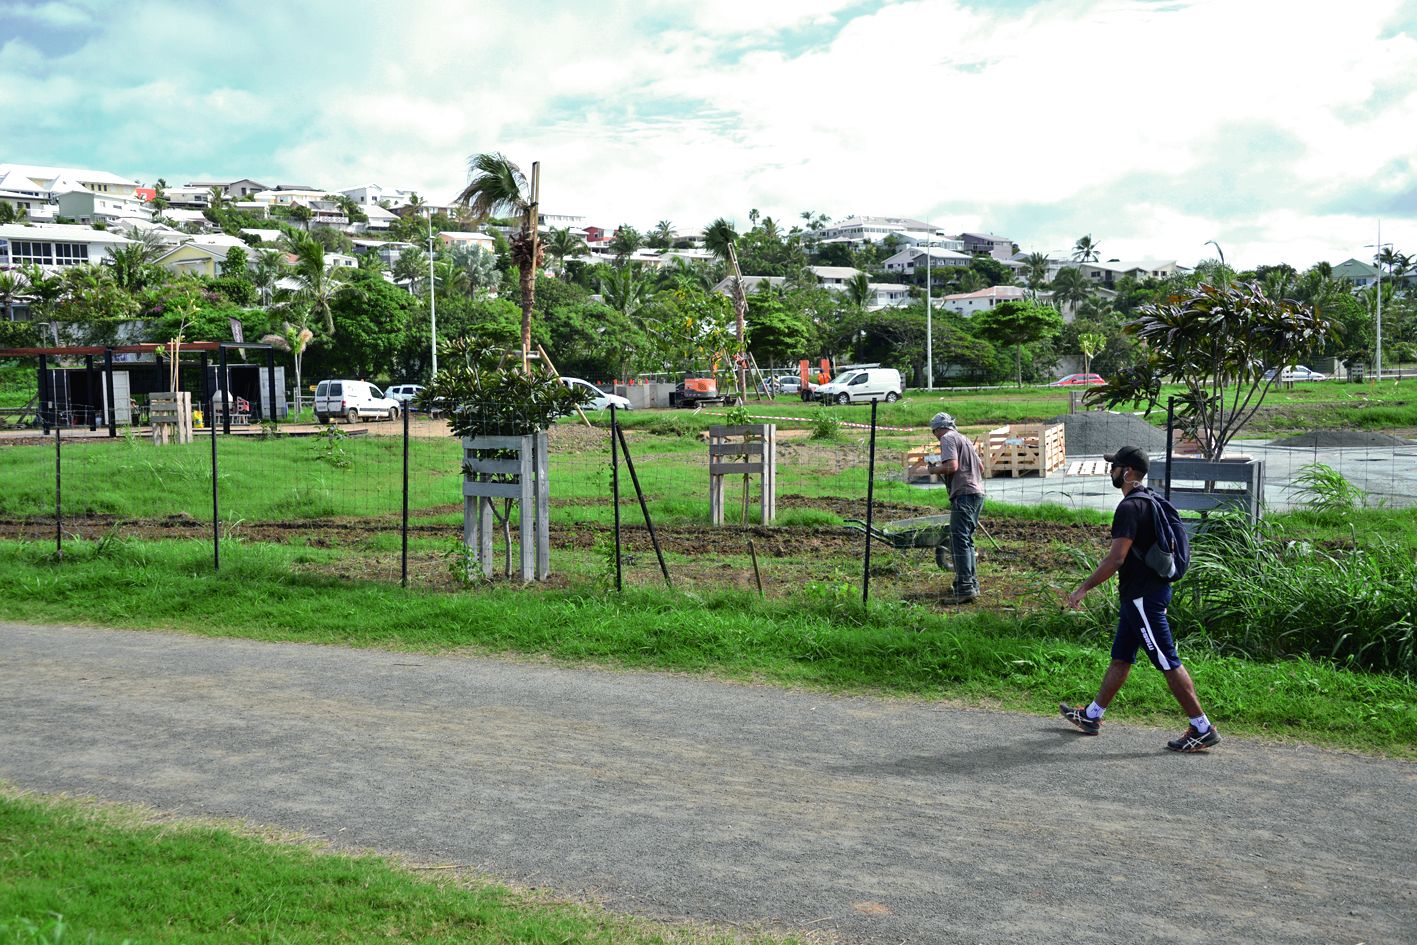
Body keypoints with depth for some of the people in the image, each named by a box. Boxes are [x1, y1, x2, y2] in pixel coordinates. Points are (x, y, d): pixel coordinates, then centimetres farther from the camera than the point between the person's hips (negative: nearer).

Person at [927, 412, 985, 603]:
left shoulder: (948, 438, -4)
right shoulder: (964, 438, 24)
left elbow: (952, 466, -17)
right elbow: (981, 467, 27)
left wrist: (935, 469, -1)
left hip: (964, 494, -10)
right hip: (978, 492, 10)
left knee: (959, 540, -12)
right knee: (967, 540, 17)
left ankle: (965, 588, -19)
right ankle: (972, 583, 22)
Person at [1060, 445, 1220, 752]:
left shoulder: (1129, 508, -20)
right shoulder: (1151, 501, 12)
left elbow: (1116, 558, -25)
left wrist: (1084, 588, -17)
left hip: (1142, 596, -10)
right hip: (1146, 590, 10)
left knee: (1168, 663, -4)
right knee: (1120, 658, 17)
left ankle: (1203, 729, 1)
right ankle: (1091, 715, 27)